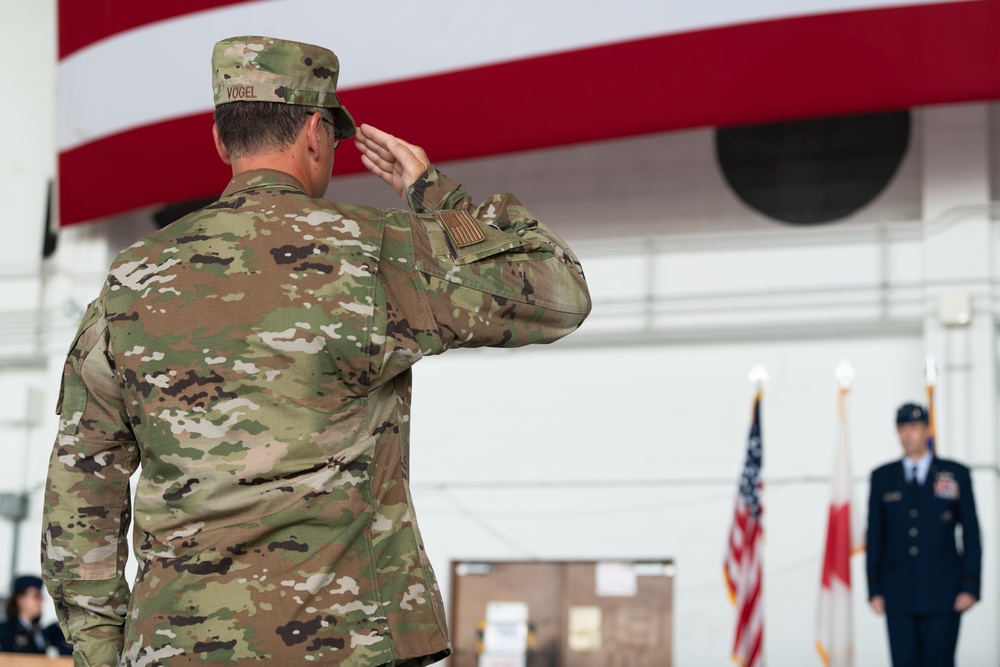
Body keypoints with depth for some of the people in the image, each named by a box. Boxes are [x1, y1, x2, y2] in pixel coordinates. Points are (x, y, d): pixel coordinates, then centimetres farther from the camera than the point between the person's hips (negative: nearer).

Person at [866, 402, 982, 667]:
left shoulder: (956, 474, 5)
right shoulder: (882, 478, 9)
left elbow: (971, 533, 4)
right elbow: (875, 536, 9)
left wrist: (970, 586, -4)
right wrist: (875, 589, 2)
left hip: (942, 595, -2)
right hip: (898, 598, 2)